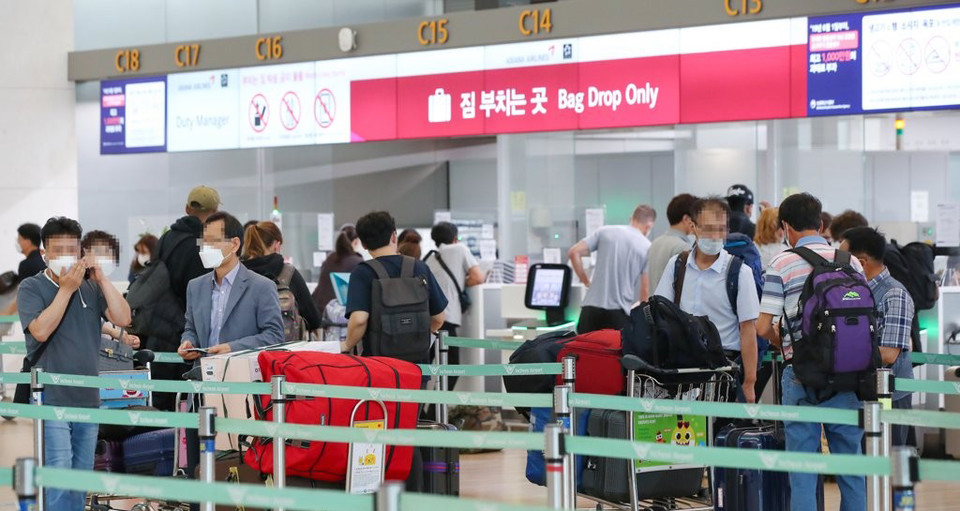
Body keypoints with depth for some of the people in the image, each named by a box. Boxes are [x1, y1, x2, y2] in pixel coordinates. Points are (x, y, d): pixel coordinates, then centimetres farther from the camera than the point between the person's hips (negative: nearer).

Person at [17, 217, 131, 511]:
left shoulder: (90, 288, 10)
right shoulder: (31, 287, -2)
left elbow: (123, 318, -1)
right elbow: (41, 330, -17)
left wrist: (101, 279, -7)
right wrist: (66, 289, -15)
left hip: (88, 399, 5)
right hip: (52, 400, -5)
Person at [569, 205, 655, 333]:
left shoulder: (605, 231, 8)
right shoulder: (647, 248, 2)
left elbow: (575, 252, 1)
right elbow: (645, 290, -1)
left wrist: (586, 281, 11)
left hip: (591, 308, 2)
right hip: (619, 312, -2)